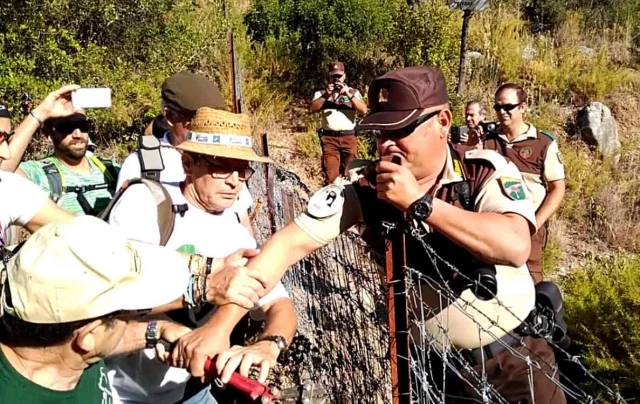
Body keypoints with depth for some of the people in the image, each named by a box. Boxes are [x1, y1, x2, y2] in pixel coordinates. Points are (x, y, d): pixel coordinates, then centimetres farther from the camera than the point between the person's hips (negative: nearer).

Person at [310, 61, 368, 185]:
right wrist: (326, 95, -11)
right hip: (329, 138, 0)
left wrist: (349, 95, -12)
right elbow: (312, 109, -2)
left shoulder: (353, 92, 13)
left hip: (349, 137, 1)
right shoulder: (321, 93, 13)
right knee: (331, 173, -7)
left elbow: (363, 109, -3)